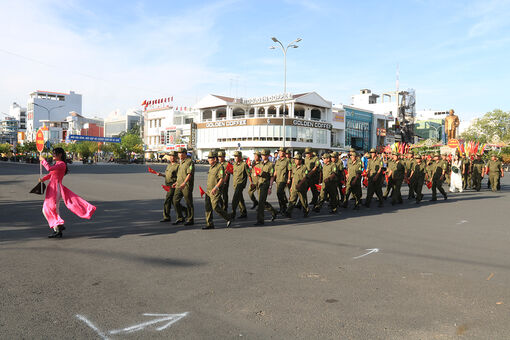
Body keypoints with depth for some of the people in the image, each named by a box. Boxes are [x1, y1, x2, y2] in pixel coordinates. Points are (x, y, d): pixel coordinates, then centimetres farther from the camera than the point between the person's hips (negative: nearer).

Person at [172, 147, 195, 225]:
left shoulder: (190, 162, -10)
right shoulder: (181, 162, 18)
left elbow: (189, 174, -20)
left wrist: (184, 183, -29)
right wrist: (177, 182, 24)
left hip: (187, 186, -9)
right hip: (179, 186, 9)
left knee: (189, 203, 0)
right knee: (175, 201, 5)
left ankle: (190, 220, 10)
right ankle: (180, 218, 17)